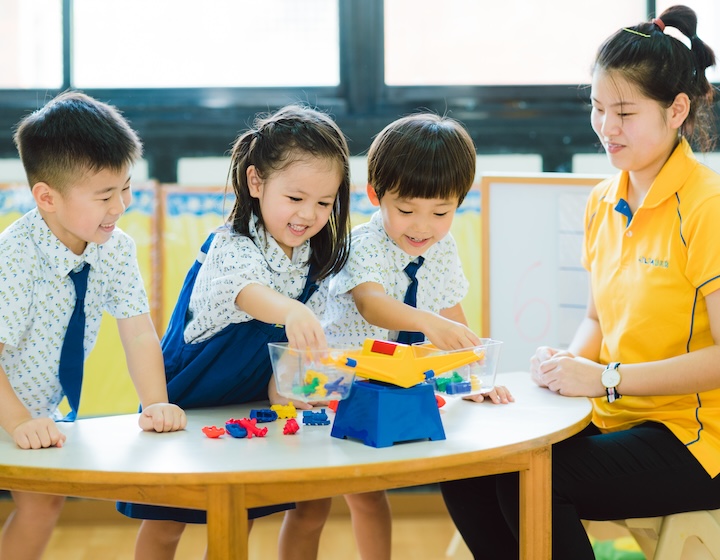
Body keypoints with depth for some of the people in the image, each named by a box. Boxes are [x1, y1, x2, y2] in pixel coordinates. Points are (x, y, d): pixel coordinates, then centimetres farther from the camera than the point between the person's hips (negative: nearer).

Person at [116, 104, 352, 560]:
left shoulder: (313, 261, -6)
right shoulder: (231, 247, -25)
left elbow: (299, 336, -1)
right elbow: (248, 293, -48)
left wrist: (284, 383, -22)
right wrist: (289, 312, -69)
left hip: (249, 408, 5)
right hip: (186, 404, -5)